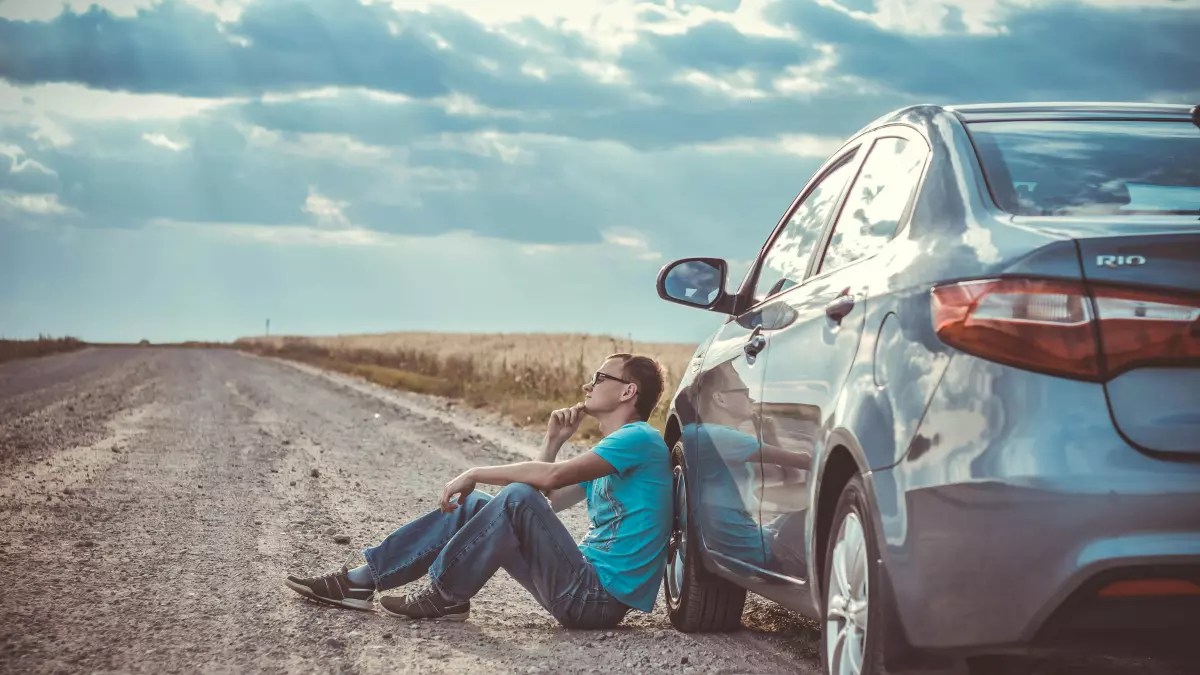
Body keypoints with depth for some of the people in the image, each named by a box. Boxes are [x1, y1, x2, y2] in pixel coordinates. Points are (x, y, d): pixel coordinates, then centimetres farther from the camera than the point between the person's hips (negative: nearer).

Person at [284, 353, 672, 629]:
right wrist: (552, 442, 11)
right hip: (584, 586, 10)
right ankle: (362, 583, 6)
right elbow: (544, 504, 21)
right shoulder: (609, 451, 22)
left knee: (518, 499, -26)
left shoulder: (640, 439, -10)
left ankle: (444, 597, -10)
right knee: (470, 506, 8)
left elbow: (551, 477, -23)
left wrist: (475, 474, -13)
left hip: (600, 598, -10)